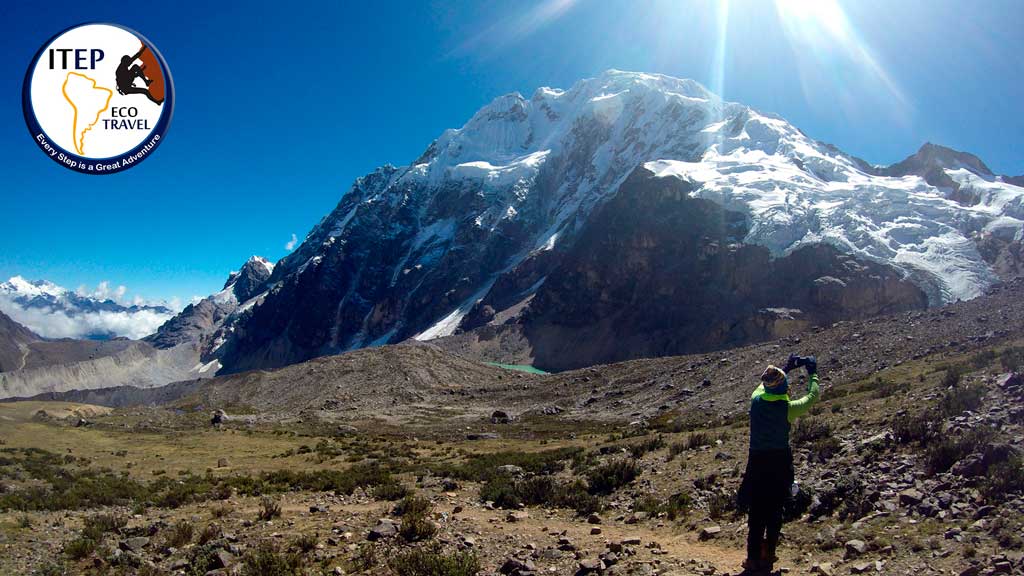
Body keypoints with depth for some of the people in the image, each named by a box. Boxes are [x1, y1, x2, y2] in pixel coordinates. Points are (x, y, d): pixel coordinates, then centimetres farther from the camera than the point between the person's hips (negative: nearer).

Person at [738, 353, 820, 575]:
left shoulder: (756, 400, -8)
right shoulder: (787, 409, -15)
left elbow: (765, 385, 16)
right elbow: (813, 395, 3)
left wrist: (787, 367, 27)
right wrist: (812, 372, 18)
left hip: (757, 462, 2)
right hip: (780, 463, -1)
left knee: (756, 512, 8)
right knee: (775, 511, 13)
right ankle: (768, 555, 23)